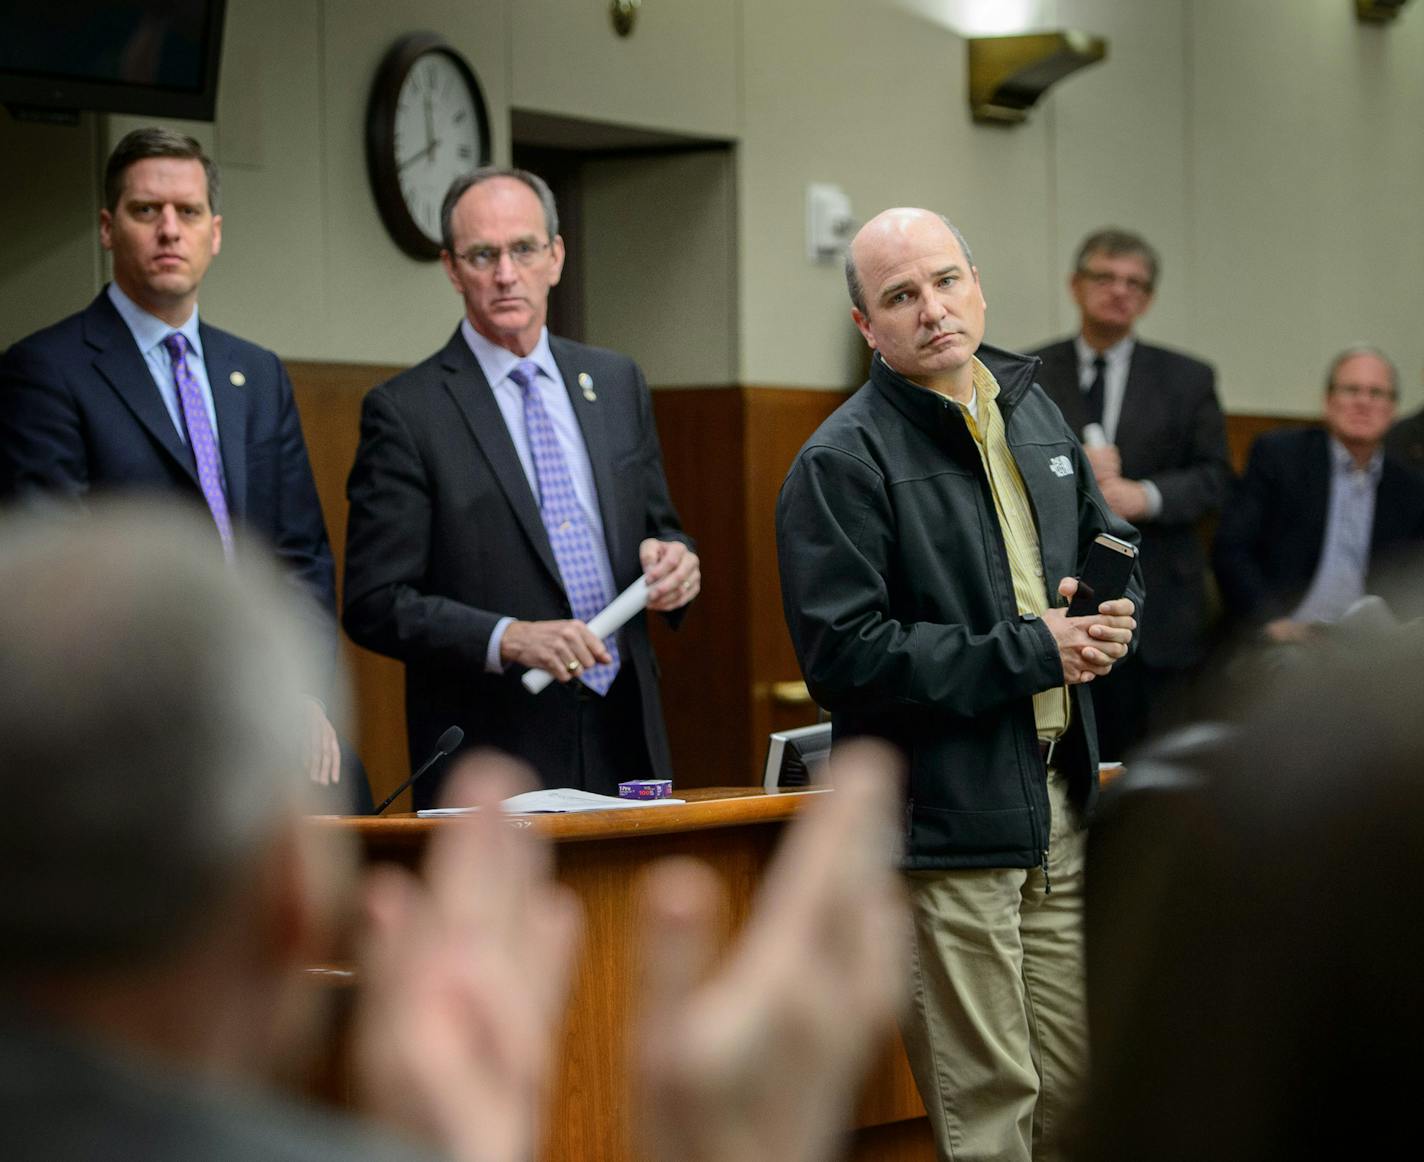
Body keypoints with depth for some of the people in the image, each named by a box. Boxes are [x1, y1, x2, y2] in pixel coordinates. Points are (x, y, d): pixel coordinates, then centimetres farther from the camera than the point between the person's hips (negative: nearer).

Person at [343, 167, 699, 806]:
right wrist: (507, 639, -22)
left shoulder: (617, 382, 12)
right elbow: (374, 603, -9)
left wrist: (674, 559, -3)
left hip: (623, 738, 5)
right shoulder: (403, 411, -5)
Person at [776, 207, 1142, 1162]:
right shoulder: (842, 462, -11)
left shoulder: (1034, 410, 12)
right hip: (944, 821, -7)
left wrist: (1109, 616, 2)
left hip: (1056, 796, 7)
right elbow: (845, 655, -19)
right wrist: (1031, 653, -17)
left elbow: (1111, 538, 26)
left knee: (1076, 1082, 12)